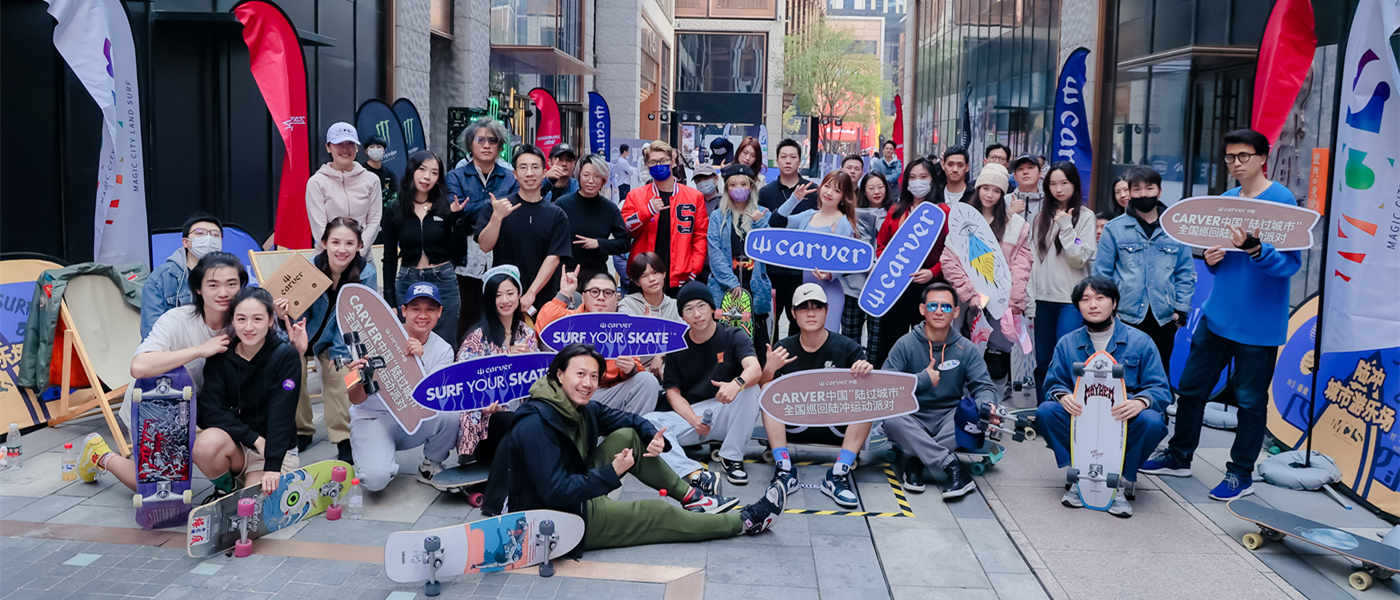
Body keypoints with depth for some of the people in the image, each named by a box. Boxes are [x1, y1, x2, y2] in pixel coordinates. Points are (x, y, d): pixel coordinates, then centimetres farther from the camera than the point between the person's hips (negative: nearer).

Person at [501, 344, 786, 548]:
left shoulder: (582, 408, 0)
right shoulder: (536, 425, -27)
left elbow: (626, 419, 14)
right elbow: (556, 493, -32)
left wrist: (654, 436, -8)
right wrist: (612, 473, -30)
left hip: (576, 489, 9)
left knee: (628, 435, 3)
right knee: (656, 514, -8)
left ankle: (691, 497, 6)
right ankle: (747, 521, 6)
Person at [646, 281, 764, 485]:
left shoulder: (733, 337, -3)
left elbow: (754, 368, -22)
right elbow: (673, 392, 2)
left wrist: (737, 384, -46)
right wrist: (694, 420, -17)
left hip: (726, 416, -1)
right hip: (688, 415, 2)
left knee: (750, 389, -31)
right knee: (647, 422, -25)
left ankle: (731, 457, -17)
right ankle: (693, 472, -42)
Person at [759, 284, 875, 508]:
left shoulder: (846, 347, -1)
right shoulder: (784, 349, 3)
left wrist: (867, 374, -31)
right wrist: (769, 370, -24)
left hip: (838, 428, -1)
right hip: (795, 425, 1)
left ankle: (838, 475, -29)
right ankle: (785, 471, -27)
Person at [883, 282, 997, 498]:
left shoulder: (967, 349, 4)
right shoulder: (906, 345, -2)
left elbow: (984, 387, -2)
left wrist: (985, 406, -25)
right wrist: (923, 380, -15)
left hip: (950, 421, 2)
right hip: (913, 420, -1)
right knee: (892, 419, -34)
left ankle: (916, 461, -25)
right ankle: (952, 467, -35)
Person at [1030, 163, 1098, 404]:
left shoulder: (1085, 216, 0)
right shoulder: (1041, 217, 14)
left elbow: (1080, 259, -8)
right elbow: (1032, 259, 12)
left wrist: (1065, 226, -12)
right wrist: (1029, 301, 6)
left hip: (1071, 300, -4)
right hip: (1043, 298, 5)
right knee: (1042, 361, 8)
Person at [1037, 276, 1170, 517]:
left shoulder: (1140, 342, 1)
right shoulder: (1067, 344, 8)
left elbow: (1160, 389, -5)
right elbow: (1053, 383, 6)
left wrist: (1140, 402, -29)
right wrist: (1063, 396, -20)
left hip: (1124, 425, -1)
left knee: (1152, 421, -33)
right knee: (1045, 411, -25)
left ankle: (1121, 481, -13)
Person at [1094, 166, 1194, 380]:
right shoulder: (1114, 228, 1)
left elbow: (1186, 273, 10)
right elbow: (1101, 272, 1)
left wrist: (1182, 309, 2)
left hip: (1164, 318, 2)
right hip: (1125, 317, -2)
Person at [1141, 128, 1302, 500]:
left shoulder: (1282, 200, -10)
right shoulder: (1225, 200, 11)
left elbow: (1290, 263, -16)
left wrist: (1253, 247, -32)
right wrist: (1212, 257, -3)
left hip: (1258, 323, -6)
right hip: (1217, 315, 7)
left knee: (1250, 400, 4)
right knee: (1191, 387, 12)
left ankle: (1241, 474, 17)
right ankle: (1179, 457, 27)